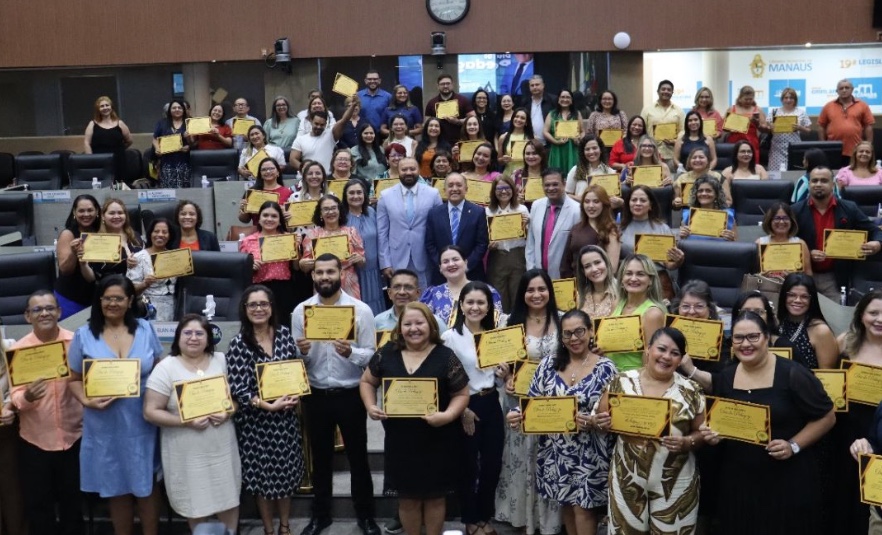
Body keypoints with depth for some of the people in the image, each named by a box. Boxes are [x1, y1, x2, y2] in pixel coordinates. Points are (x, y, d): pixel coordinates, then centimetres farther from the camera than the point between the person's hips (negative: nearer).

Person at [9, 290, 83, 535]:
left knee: (73, 502, 16)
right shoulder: (18, 349, -6)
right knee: (38, 505, 11)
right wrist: (27, 397, -31)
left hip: (73, 436, 0)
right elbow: (15, 396, -10)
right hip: (35, 440, 0)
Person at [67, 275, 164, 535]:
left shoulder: (145, 329, 2)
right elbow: (74, 379, 3)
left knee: (147, 485, 10)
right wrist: (87, 401, -15)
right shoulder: (84, 335, -1)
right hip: (105, 426, 0)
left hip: (143, 422, 1)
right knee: (117, 489, 12)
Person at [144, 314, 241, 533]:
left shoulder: (221, 360, 4)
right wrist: (187, 422, -21)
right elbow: (151, 412, -10)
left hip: (223, 447, 3)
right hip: (188, 453, -3)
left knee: (229, 499, 11)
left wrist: (228, 412, -12)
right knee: (196, 504, 9)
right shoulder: (165, 368, -7)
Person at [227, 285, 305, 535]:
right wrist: (269, 406, -22)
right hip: (256, 420, -3)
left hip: (286, 417, 3)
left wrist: (296, 394, -8)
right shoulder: (239, 344, -13)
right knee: (262, 476, 9)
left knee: (285, 473, 14)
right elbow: (238, 389, -17)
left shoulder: (284, 333, -1)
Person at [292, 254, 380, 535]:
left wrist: (350, 352, -29)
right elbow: (295, 357, 2)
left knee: (357, 456, 11)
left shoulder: (361, 310, -9)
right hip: (316, 395, 2)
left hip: (351, 395, -2)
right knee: (320, 457, 16)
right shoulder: (301, 310, -1)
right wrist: (302, 352, -21)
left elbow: (371, 355, -9)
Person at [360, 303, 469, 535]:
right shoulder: (387, 353, 0)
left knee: (435, 495, 11)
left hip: (436, 441, -2)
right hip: (399, 441, 2)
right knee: (407, 496, 13)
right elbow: (367, 381, 12)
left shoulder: (445, 356, -7)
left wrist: (447, 415, -21)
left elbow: (462, 394, -3)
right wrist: (371, 406, -6)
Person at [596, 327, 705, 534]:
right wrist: (599, 422, -16)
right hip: (628, 478, 0)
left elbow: (702, 432, 4)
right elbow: (599, 420, 5)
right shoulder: (622, 382, -1)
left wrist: (685, 442, -16)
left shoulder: (691, 391, -1)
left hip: (675, 482, 0)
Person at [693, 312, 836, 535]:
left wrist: (794, 446, -14)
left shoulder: (792, 374, -12)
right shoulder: (725, 376, 3)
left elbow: (827, 417, -6)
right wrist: (713, 434, -7)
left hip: (789, 479, -4)